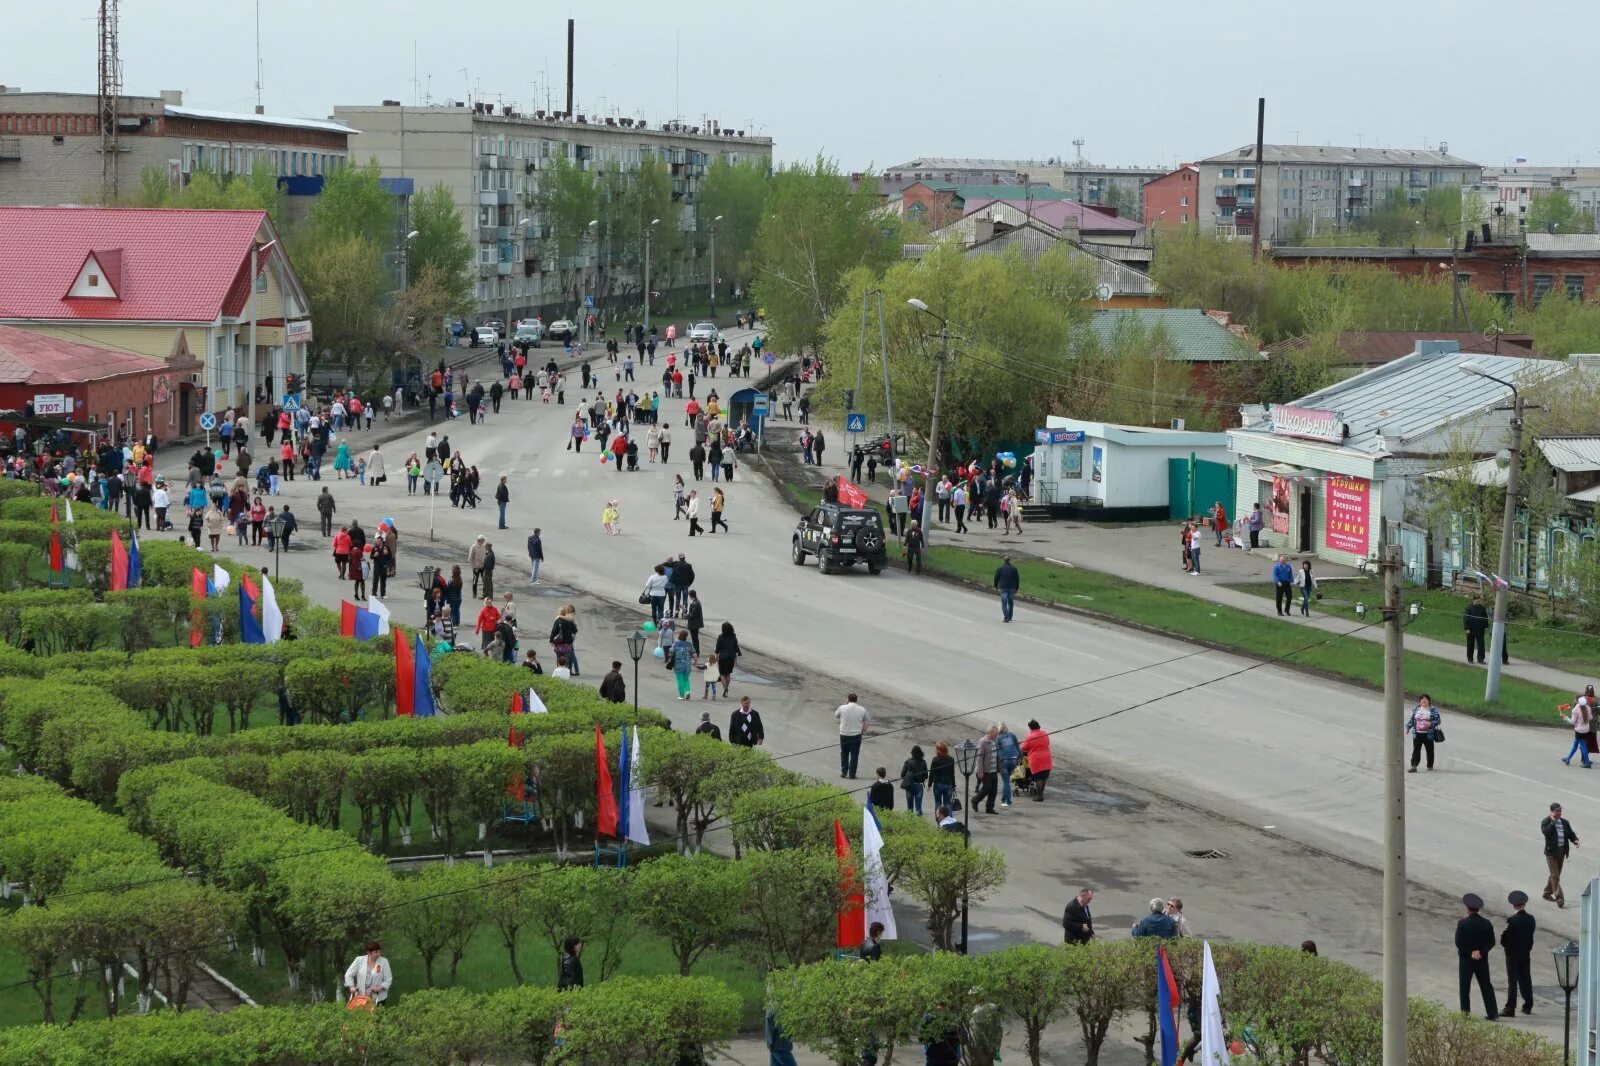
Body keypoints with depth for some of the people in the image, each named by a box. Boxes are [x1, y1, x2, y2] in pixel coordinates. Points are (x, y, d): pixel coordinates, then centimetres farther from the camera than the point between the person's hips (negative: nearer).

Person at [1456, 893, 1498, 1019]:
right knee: (1486, 986, 10)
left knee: (1465, 987, 5)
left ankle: (1465, 1012, 4)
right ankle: (1492, 1012, 7)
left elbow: (1458, 942, -14)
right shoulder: (1486, 923, -1)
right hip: (1482, 960, 3)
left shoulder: (1462, 923, -12)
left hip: (1466, 960, -3)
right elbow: (1491, 942, -3)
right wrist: (1481, 952, -7)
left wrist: (1469, 953, -7)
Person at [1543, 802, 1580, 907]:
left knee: (1555, 874, 16)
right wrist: (1553, 822, -19)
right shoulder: (1546, 822, -6)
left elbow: (1571, 834, 10)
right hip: (1551, 852, -6)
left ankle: (1547, 892, 33)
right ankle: (1559, 898, -12)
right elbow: (1546, 832, -23)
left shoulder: (1565, 822, 11)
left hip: (1562, 851, 6)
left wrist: (1575, 840, -10)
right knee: (1555, 875, -8)